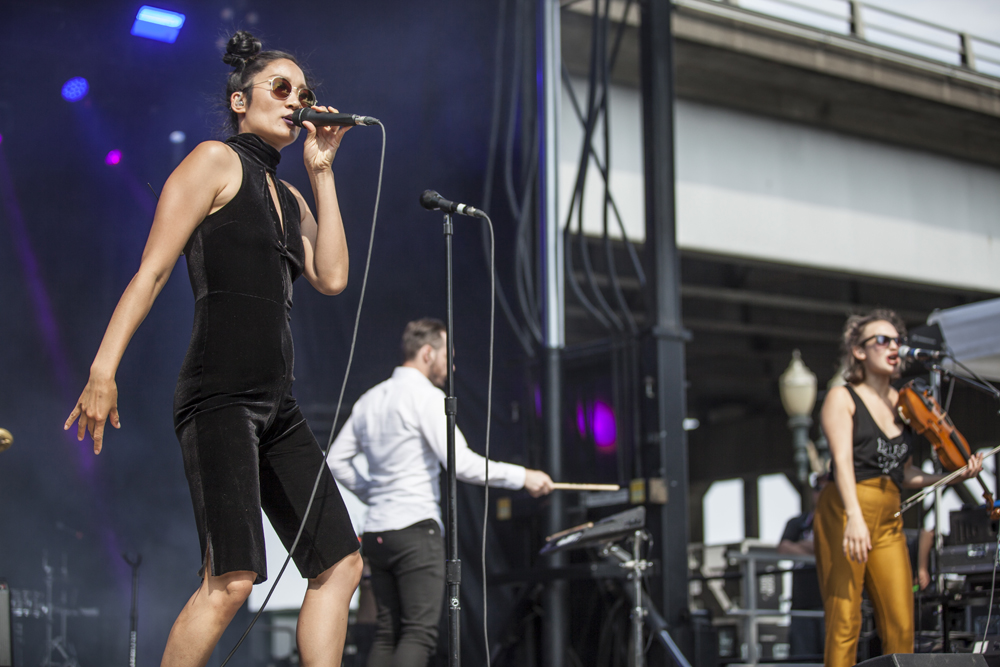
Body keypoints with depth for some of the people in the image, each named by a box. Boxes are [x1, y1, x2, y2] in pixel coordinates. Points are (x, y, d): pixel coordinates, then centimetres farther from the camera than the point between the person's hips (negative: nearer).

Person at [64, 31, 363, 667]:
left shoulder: (290, 197, 24)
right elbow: (151, 272, -6)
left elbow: (332, 278, 7)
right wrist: (103, 371, -15)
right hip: (219, 395, -8)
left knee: (340, 566, 4)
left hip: (278, 405, 8)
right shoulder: (216, 161, 3)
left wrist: (323, 172, 9)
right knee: (233, 579, -20)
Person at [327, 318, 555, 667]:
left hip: (375, 532, 8)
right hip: (415, 530, -8)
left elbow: (337, 461, 18)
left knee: (387, 634, 10)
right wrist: (521, 477, -11)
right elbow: (460, 463, -17)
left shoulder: (369, 399, 15)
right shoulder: (425, 396, -8)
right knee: (419, 633, -9)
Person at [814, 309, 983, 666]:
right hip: (845, 514, -5)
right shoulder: (842, 398, 0)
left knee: (902, 628, -1)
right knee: (844, 624, -10)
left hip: (889, 519, 6)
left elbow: (904, 473, 19)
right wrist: (854, 516, -30)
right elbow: (843, 459, -16)